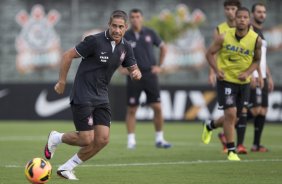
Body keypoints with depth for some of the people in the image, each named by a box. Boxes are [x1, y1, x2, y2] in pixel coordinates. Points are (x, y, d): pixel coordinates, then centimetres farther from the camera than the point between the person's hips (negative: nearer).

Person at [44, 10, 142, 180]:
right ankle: (56, 138, 21)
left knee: (102, 139, -4)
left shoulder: (125, 48, 3)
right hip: (83, 96, -7)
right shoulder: (95, 41, -17)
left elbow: (134, 69, 14)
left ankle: (67, 168, 12)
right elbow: (68, 55, -10)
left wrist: (136, 73, -12)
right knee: (86, 139, -10)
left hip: (101, 98, 7)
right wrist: (62, 82, -6)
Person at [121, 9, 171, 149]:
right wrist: (122, 67, -7)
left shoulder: (149, 33, 2)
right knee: (131, 109, 0)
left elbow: (163, 47, 14)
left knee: (157, 107, -2)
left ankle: (159, 139, 7)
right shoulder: (125, 36, -2)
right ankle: (131, 140, 6)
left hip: (150, 74, 1)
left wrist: (159, 66, 8)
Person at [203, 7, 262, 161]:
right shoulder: (224, 37, -13)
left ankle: (210, 125, 41)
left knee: (239, 115, 10)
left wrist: (247, 73, -12)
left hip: (243, 82, 3)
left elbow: (257, 60, 5)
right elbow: (210, 53, -2)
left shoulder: (256, 40, -9)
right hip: (226, 80, -3)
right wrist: (217, 70, -16)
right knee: (230, 113, -13)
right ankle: (231, 151, -2)